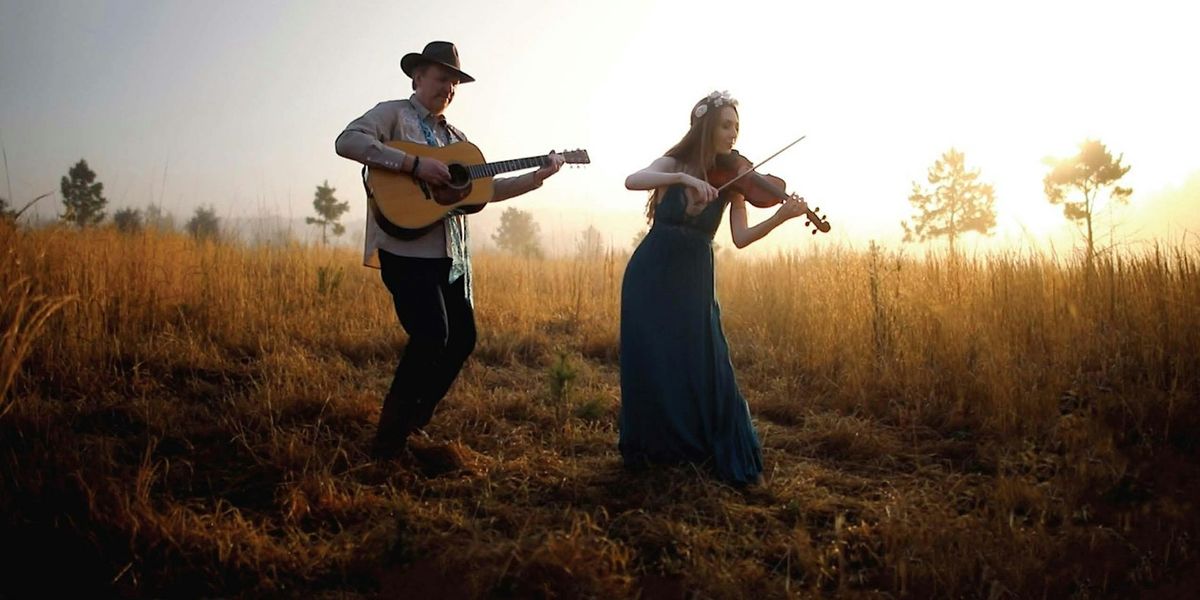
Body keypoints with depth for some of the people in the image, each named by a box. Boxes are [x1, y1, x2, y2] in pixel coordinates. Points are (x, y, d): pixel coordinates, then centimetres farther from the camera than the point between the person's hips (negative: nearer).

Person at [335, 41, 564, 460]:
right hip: (408, 250, -8)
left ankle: (415, 421, 28)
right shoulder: (392, 114, 0)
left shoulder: (455, 137, 21)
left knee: (462, 338, 10)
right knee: (432, 336, -18)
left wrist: (537, 177, 9)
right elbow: (347, 141, -18)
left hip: (452, 255, 8)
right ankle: (389, 440, -2)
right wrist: (415, 163, -23)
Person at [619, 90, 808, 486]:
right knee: (649, 364, 1)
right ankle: (649, 451, 20)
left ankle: (730, 460, 7)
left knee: (704, 366, -4)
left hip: (693, 282, 1)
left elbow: (740, 238, -10)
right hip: (650, 276, -1)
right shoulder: (674, 164, -3)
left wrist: (782, 216, -25)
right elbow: (632, 181, -24)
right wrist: (683, 178, -37)